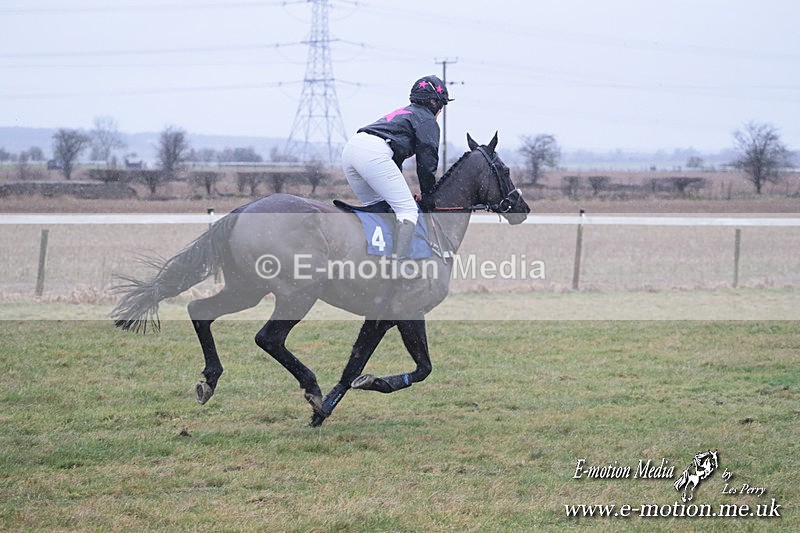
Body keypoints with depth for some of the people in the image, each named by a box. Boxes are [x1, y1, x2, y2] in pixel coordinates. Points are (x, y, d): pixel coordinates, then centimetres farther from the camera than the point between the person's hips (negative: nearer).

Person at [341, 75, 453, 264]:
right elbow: (427, 161, 4)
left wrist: (401, 193, 32)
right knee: (408, 210, -7)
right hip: (374, 153, -9)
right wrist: (427, 195, 13)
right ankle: (399, 262, -23)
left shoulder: (403, 113, 37)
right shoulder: (427, 120, 11)